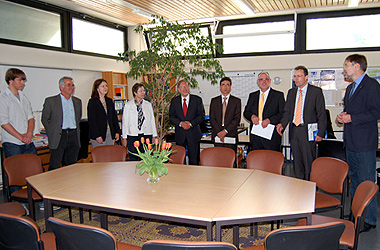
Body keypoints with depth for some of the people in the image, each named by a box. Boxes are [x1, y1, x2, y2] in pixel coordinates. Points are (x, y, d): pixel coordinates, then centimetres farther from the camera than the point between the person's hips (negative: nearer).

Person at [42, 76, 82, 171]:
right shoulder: (50, 101, 1)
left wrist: (75, 130, 13)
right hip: (59, 136, -4)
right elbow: (44, 119, 5)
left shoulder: (77, 101, 14)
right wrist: (52, 133, 0)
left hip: (74, 137, 4)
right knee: (54, 167, -4)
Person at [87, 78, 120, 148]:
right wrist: (97, 136, -15)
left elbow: (114, 117, 15)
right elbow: (91, 120, -9)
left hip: (110, 134, 5)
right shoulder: (92, 102, -4)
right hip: (98, 136, -5)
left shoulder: (109, 101, 13)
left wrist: (117, 131, 6)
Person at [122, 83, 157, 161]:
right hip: (132, 136, -2)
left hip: (146, 135, 2)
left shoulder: (148, 105, 8)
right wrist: (124, 138, 1)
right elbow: (125, 122, 3)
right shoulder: (128, 105, 2)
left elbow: (152, 120, 10)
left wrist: (154, 136, 7)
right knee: (133, 159, 1)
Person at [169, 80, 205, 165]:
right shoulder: (174, 100, 7)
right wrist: (180, 123, -13)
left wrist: (191, 123, -15)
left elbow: (201, 115, 0)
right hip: (180, 134, 1)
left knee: (194, 159, 2)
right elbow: (171, 116, 5)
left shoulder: (197, 99, 2)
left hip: (193, 133, -1)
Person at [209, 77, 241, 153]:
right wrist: (219, 132, -8)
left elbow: (237, 119, -3)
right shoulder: (214, 101, 11)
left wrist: (225, 131, -12)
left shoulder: (237, 101, 6)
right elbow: (212, 118, 4)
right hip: (217, 136, 1)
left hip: (231, 135, -1)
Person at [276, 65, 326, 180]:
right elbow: (287, 112, 12)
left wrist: (320, 133, -10)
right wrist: (282, 124, -7)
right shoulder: (291, 92, 13)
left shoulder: (316, 91, -3)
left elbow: (321, 114, -4)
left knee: (308, 161, 0)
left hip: (307, 131, -5)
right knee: (297, 161, 12)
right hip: (293, 131, 5)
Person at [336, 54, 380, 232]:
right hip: (351, 143, 9)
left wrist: (352, 118, -19)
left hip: (365, 144, -9)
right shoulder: (350, 88, 19)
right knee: (354, 180, 17)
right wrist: (342, 116, 6)